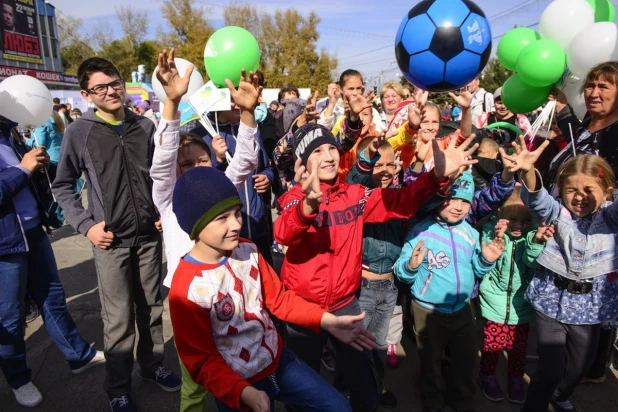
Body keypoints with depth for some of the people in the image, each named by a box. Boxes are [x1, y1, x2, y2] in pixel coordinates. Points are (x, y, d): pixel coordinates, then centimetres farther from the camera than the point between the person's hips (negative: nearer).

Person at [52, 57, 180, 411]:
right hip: (112, 240, -2)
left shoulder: (145, 126, 3)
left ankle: (153, 365, 36)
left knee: (152, 307, 15)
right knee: (119, 319, 3)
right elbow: (63, 186, 3)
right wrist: (86, 225, -7)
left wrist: (166, 211, 1)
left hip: (150, 235, 3)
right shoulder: (79, 132, -4)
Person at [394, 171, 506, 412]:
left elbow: (476, 271, 3)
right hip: (428, 310, -4)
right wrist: (411, 265, -42)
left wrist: (486, 260, -17)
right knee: (431, 361, 19)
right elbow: (401, 273, -21)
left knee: (466, 359, 23)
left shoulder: (470, 232, -3)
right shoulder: (420, 231, -19)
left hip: (463, 308, 5)